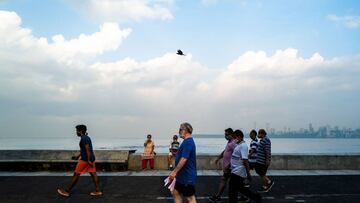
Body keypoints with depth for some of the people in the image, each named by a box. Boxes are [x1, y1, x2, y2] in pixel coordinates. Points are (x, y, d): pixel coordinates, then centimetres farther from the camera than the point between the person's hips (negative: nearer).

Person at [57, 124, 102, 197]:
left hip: (85, 159, -10)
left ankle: (67, 191, 11)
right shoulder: (86, 137, 16)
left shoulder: (84, 139, -15)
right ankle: (98, 191, 7)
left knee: (76, 174, 1)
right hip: (91, 158, 10)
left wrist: (88, 160, -24)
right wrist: (78, 156, 31)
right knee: (93, 174, 7)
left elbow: (87, 149, -22)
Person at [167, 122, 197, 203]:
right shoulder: (188, 141, 12)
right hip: (182, 175, 10)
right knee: (175, 192, 16)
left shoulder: (188, 142, -21)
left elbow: (184, 159, -26)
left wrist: (174, 172, -21)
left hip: (187, 176, -10)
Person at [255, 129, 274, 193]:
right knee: (258, 172, 16)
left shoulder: (266, 140, -20)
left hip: (263, 161, -10)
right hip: (259, 160, 10)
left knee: (262, 174, 2)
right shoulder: (262, 140, 12)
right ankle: (269, 182, 25)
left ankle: (265, 188, 19)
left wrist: (268, 160, -26)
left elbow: (268, 151, -24)